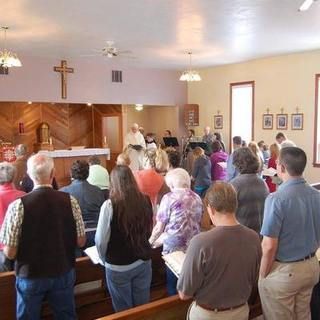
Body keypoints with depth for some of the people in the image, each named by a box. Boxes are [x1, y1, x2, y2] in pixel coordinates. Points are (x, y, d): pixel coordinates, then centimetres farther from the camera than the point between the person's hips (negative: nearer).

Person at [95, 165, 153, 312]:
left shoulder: (110, 205, -20)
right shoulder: (145, 201, -7)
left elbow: (101, 240, -12)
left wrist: (104, 259, 8)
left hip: (119, 266, -4)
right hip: (144, 262, 4)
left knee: (124, 310, 17)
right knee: (143, 306, 20)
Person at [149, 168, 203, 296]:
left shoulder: (169, 198, -8)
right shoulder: (197, 198, 7)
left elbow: (159, 227, -5)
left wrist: (150, 241, 12)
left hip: (174, 247, -4)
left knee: (173, 283, 12)